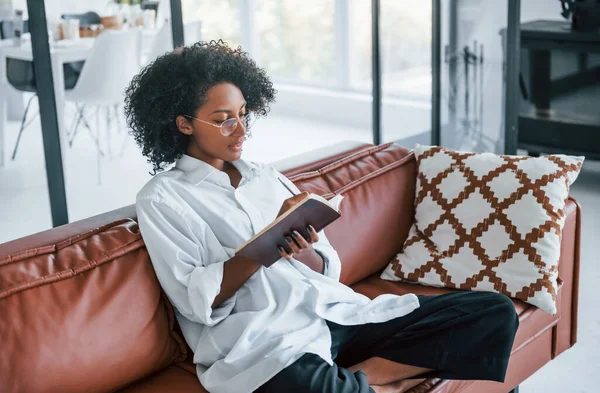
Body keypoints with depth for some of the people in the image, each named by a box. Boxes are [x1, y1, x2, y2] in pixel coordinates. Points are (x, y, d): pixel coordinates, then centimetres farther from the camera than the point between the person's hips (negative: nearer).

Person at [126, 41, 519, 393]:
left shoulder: (267, 176, 20)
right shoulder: (162, 198, 4)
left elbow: (328, 269, 16)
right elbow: (196, 301, -6)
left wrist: (303, 252, -7)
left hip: (338, 314, 6)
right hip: (259, 340, -6)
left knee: (495, 312, -8)